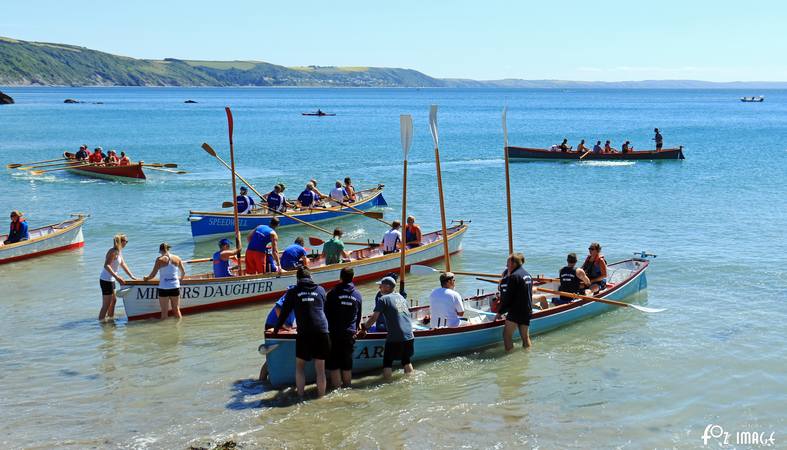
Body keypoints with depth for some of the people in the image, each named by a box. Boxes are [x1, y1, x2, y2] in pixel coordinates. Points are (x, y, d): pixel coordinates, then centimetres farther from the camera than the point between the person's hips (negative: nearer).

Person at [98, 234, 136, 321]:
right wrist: (117, 277, -37)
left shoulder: (119, 252, 8)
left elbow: (123, 264, 20)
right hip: (106, 280, -10)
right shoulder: (113, 252, -20)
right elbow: (106, 266, -31)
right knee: (106, 304, -6)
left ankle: (110, 317, 37)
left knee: (113, 300, 23)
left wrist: (131, 276, 21)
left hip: (110, 280, 10)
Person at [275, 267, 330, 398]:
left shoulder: (292, 292, 6)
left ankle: (300, 396, 6)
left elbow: (284, 313, 10)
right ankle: (321, 397, 7)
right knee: (320, 369, 7)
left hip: (304, 334, -2)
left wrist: (276, 330, 22)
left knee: (299, 367, 12)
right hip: (322, 333, 2)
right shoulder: (320, 290, 14)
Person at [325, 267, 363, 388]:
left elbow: (326, 314, -5)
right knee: (347, 364, 13)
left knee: (333, 364, 3)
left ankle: (336, 387, 2)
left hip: (334, 333, -4)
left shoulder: (332, 293, -8)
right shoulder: (358, 295, 4)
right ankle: (347, 386, 20)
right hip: (350, 334, 4)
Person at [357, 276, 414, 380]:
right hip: (409, 336, 6)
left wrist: (364, 328, 1)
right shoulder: (401, 297, 16)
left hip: (394, 337, -6)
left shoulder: (383, 299, -4)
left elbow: (374, 317, -9)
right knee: (406, 361, 22)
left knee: (387, 363, 4)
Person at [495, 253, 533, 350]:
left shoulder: (514, 276, -13)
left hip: (515, 312, -9)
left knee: (507, 334, -4)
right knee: (525, 337, 13)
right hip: (527, 311, 9)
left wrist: (500, 312, -7)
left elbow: (508, 297, -14)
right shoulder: (528, 275, 14)